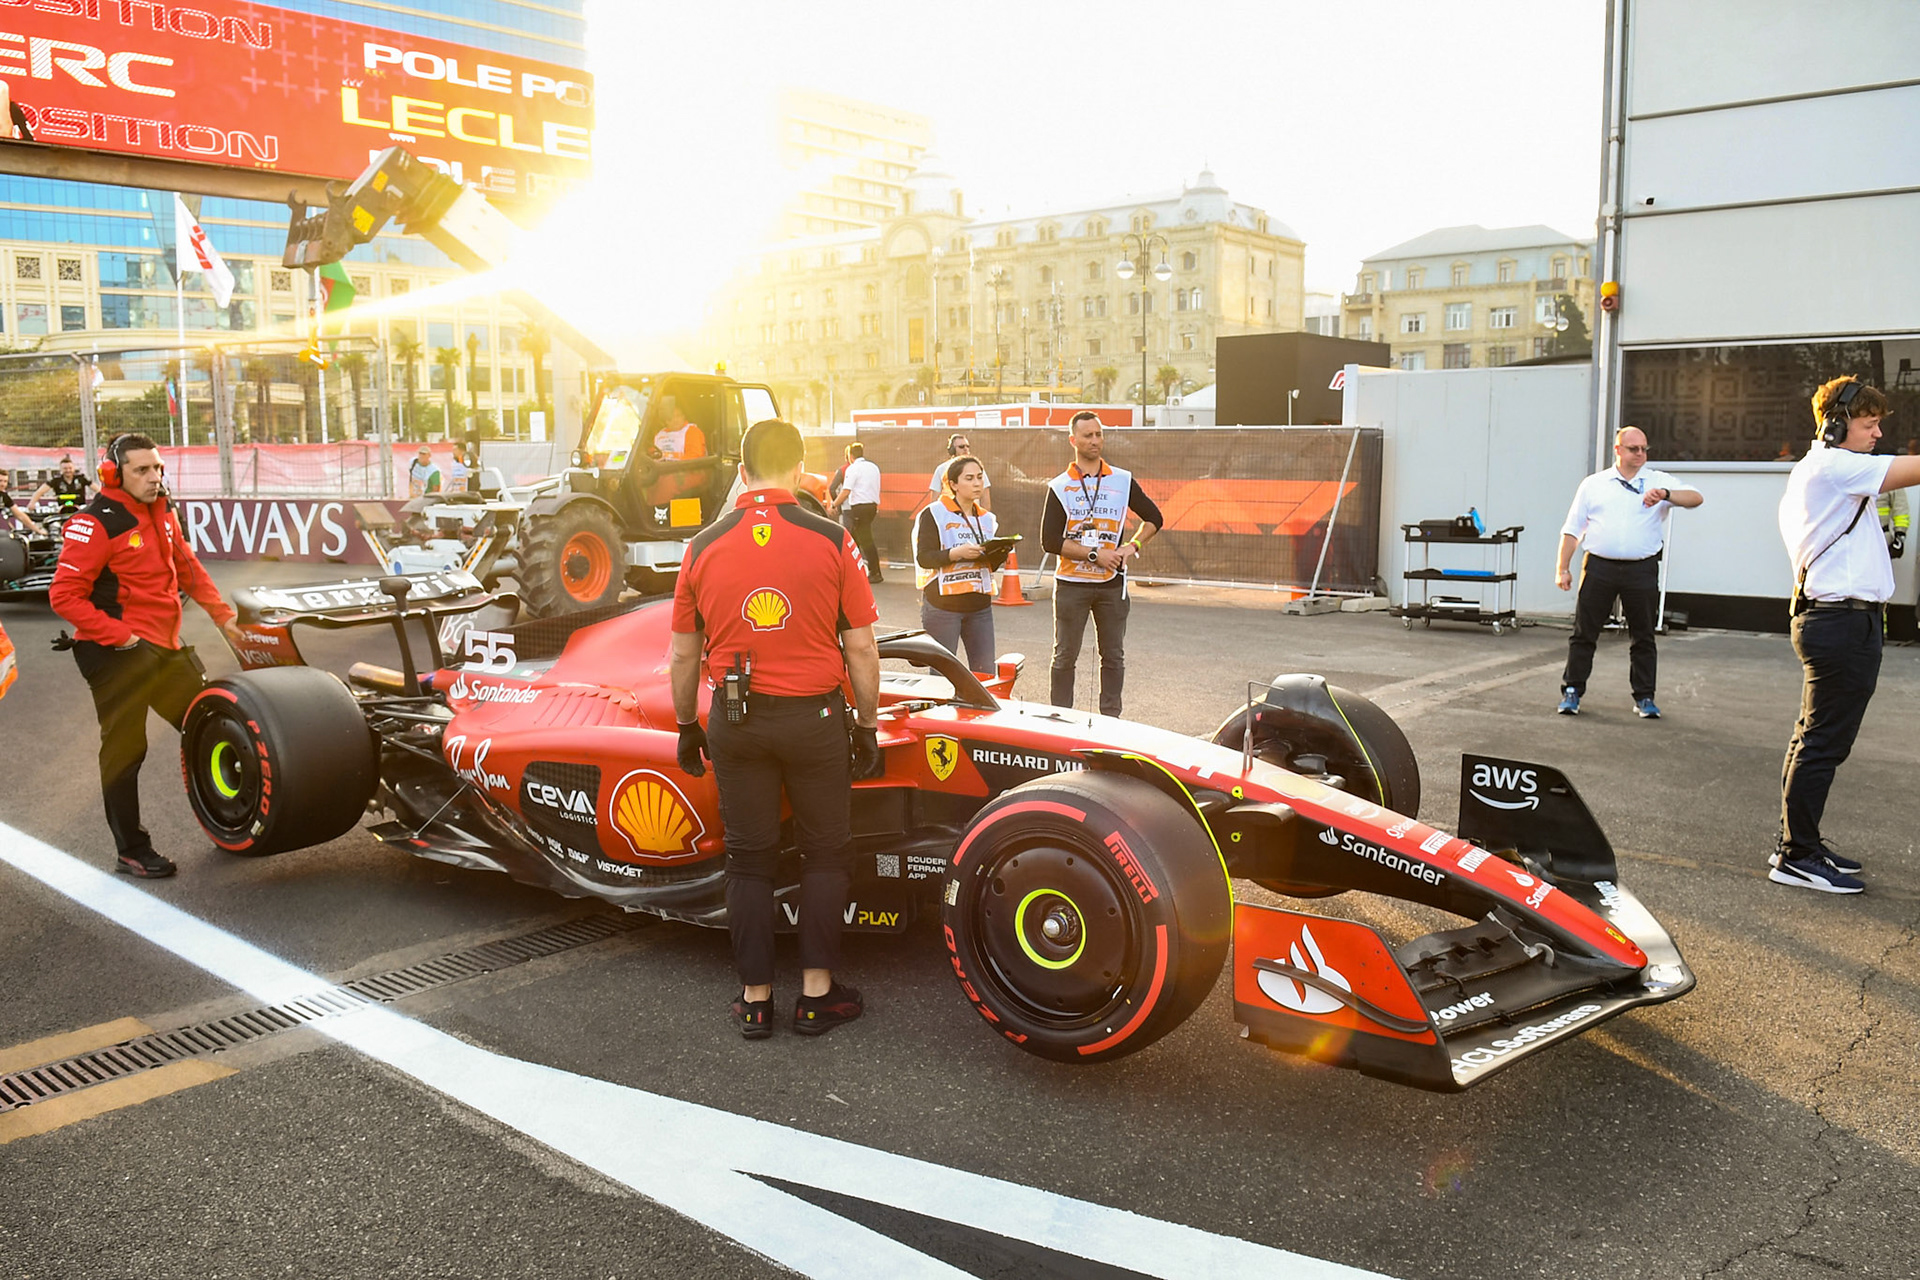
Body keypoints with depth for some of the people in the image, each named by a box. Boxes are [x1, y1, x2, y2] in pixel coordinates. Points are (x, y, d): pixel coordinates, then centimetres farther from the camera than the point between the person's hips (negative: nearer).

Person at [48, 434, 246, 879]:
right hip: (116, 654, -8)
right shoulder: (95, 524, -15)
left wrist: (223, 617, 17)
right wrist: (121, 636, -20)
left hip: (164, 647, 8)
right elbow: (64, 596, -17)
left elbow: (188, 569, 22)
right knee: (125, 749, -1)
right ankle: (130, 851, 10)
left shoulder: (162, 513, 9)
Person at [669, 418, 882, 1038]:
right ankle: (817, 992, 17)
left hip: (735, 722, 2)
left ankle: (755, 998, 19)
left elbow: (683, 656, 5)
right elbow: (860, 648, -5)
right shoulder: (831, 540, -8)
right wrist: (867, 726, 6)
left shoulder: (702, 547, -1)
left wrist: (687, 727, 18)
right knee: (825, 853, 14)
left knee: (748, 858, 12)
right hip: (814, 718, -2)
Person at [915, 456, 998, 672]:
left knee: (986, 674, 2)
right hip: (942, 606, -5)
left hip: (980, 606, 6)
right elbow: (923, 557, -12)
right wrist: (957, 553, -24)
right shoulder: (933, 514, -3)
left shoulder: (987, 518, 16)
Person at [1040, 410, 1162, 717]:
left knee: (1114, 656, 7)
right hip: (1071, 584, -2)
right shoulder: (1059, 487, 0)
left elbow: (1153, 518, 15)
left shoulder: (1123, 481, 6)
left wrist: (1132, 547, -2)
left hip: (1112, 583, 2)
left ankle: (1111, 720, 15)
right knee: (1065, 657, 4)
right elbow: (1049, 541, -7)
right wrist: (1095, 554, -13)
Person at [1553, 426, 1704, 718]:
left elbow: (1695, 498, -5)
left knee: (1644, 637, 6)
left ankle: (1644, 697, 15)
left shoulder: (1660, 482, 9)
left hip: (1642, 570, 0)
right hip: (1599, 567, 0)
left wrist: (1665, 495, -23)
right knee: (1584, 633, 1)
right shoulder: (1593, 484, 11)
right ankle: (1572, 692, 10)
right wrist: (1563, 568, 3)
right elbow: (1572, 529, 10)